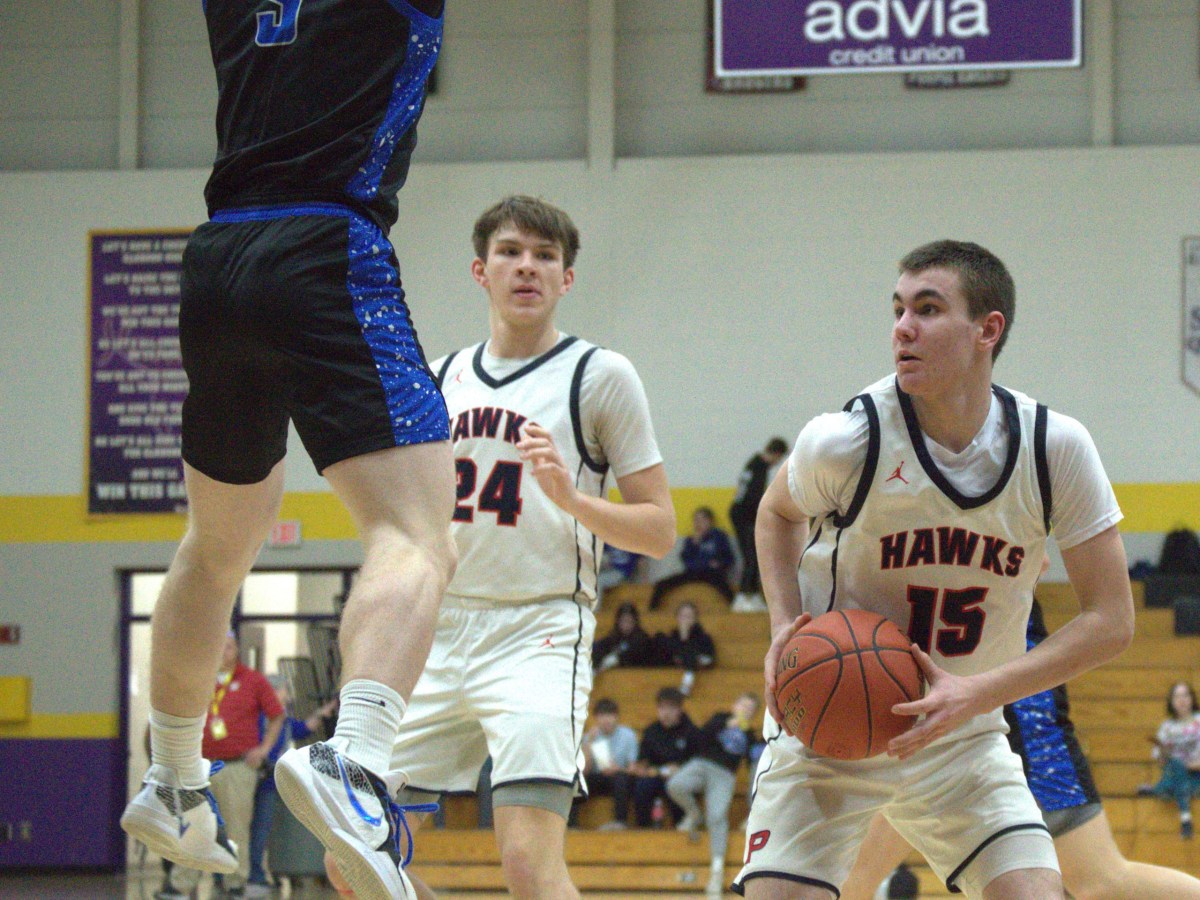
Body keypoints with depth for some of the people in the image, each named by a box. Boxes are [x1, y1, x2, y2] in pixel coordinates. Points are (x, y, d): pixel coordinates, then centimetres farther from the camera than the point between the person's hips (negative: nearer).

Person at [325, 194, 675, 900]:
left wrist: (569, 496, -18)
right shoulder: (440, 380, 15)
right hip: (436, 632, 6)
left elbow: (659, 531, -3)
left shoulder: (600, 376, -1)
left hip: (539, 635, -6)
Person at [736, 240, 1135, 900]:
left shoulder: (1056, 449, -14)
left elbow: (1111, 621, -10)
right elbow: (778, 512, 8)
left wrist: (975, 693, -21)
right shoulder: (847, 441, -17)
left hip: (962, 737, 2)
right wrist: (784, 627, -10)